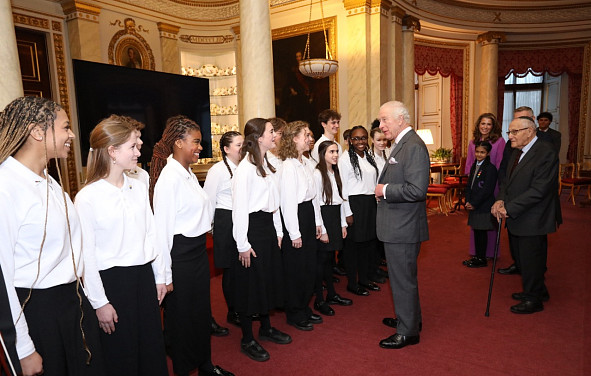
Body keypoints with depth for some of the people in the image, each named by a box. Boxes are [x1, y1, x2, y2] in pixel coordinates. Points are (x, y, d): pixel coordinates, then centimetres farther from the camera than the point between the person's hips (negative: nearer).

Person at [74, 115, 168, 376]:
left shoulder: (139, 188, 1)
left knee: (153, 347, 17)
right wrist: (100, 303, -8)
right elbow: (87, 255, -11)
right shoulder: (87, 198, -14)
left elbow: (151, 235, 7)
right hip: (112, 281, -4)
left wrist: (159, 276, 10)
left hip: (144, 275, 5)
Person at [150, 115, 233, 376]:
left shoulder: (189, 174, 8)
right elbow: (162, 228, -19)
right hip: (180, 254, -8)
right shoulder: (168, 178, -18)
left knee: (202, 310, 20)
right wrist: (165, 274, -16)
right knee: (181, 315, 10)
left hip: (198, 250, 9)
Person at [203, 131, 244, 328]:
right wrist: (215, 227, -2)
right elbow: (208, 201, -7)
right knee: (231, 268, 5)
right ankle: (232, 312, 22)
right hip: (226, 222, -5)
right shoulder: (218, 170, -10)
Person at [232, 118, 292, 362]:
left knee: (270, 278, 18)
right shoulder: (245, 167, -17)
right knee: (251, 283, 3)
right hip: (252, 227, -9)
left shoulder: (266, 165, 10)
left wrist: (278, 232, 13)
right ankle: (247, 340, 20)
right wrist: (243, 244, -18)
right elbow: (239, 208, -18)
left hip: (269, 226, 9)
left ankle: (266, 328, 37)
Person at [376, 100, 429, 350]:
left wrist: (385, 190, -18)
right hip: (397, 225, 11)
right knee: (403, 276, 23)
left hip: (403, 228, -10)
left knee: (403, 279, 3)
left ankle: (408, 331, 19)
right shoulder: (401, 145, 14)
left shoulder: (414, 147, -19)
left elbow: (417, 189, -28)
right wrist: (384, 189, 7)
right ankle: (410, 318, 40)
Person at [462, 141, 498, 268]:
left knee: (482, 232, 0)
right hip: (474, 206, 7)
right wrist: (467, 201, 1)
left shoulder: (490, 168, -12)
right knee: (476, 231, 13)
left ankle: (482, 259, 11)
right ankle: (477, 256, 24)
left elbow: (487, 190, -17)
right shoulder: (474, 166, 13)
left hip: (484, 207, -7)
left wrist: (474, 204, -15)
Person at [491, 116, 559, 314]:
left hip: (532, 222, -8)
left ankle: (533, 300, 24)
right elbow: (507, 181, 14)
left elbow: (538, 191, -23)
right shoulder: (516, 153, 12)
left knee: (530, 260, 5)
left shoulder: (546, 155, -17)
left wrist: (508, 208, -21)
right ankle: (539, 291, 39)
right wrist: (501, 200, -6)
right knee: (522, 259, 19)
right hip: (516, 218, 8)